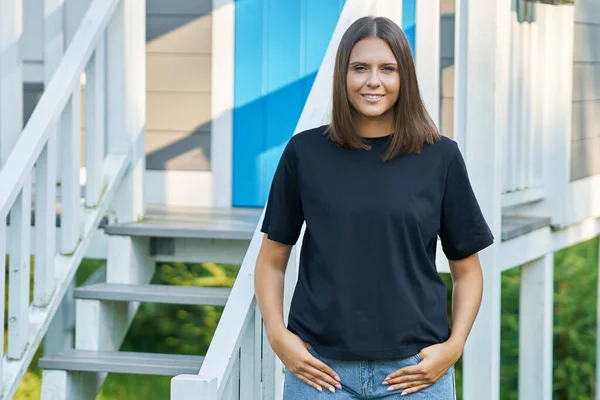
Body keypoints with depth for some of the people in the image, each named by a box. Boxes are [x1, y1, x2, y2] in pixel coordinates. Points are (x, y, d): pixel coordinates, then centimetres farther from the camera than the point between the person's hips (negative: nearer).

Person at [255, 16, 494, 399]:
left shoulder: (440, 157, 3)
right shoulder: (305, 152, 3)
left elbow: (467, 269, 8)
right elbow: (272, 260, 9)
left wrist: (453, 347, -5)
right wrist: (277, 335, -5)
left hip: (415, 369, 0)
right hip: (321, 368, 0)